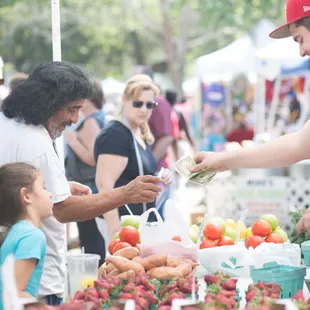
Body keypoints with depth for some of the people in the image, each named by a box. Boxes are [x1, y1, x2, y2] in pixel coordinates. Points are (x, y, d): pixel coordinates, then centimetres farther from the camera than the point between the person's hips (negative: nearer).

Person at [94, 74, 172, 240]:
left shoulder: (141, 134, 13)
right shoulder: (115, 135, -15)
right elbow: (104, 183, -23)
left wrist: (160, 179, 7)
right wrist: (115, 229, -29)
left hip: (143, 219, 9)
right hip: (122, 220, -9)